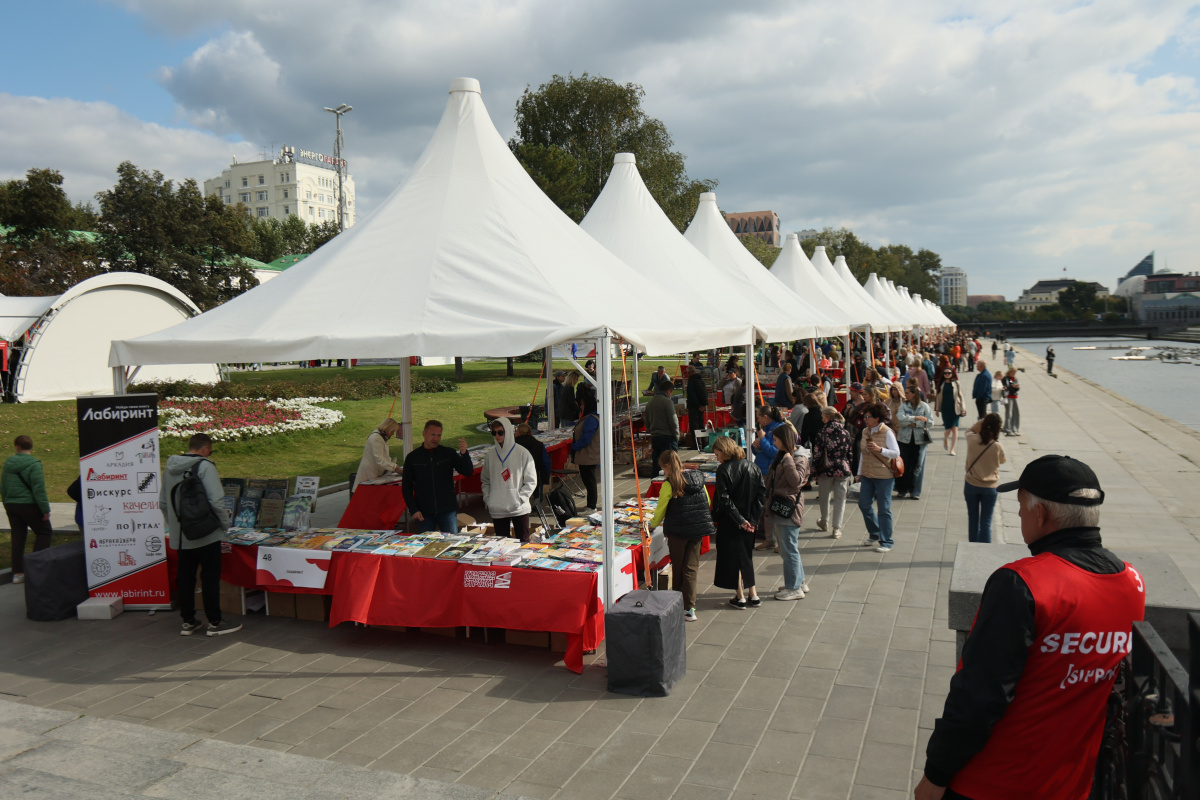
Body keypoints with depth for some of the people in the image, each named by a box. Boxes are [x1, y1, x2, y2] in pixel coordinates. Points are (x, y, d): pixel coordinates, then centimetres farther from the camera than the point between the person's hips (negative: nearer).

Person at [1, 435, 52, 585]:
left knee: (17, 537, 11)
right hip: (29, 505, -6)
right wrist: (45, 509, -13)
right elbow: (39, 489, -18)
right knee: (44, 532, 8)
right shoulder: (33, 464, -14)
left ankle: (18, 572, 13)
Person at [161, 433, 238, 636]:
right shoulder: (204, 466, -13)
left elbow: (163, 503, 17)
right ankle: (215, 622, 8)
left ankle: (188, 622, 21)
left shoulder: (169, 468, 10)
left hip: (180, 536, 7)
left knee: (185, 577, 13)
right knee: (210, 577, 2)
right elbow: (216, 500, -20)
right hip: (206, 534, -7)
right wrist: (225, 524, -7)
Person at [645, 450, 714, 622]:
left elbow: (661, 508, -4)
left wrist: (653, 524, 14)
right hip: (698, 529, 4)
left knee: (677, 567, 13)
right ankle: (689, 608, 2)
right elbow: (708, 503, 11)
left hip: (678, 530, -4)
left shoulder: (669, 484, -12)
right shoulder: (698, 478, 4)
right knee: (691, 567, 6)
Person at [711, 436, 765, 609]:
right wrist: (753, 519, -4)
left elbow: (724, 500, -20)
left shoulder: (723, 470, -15)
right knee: (747, 555, 19)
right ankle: (753, 595, 21)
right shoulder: (752, 466, 1)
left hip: (729, 523, -5)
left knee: (732, 557, 7)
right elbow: (762, 493, -2)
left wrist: (739, 520, -14)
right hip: (749, 522, 6)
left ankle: (740, 597, 13)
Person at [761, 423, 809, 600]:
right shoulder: (780, 457, 15)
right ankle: (799, 582, 27)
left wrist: (788, 460, -26)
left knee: (789, 550, -3)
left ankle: (794, 588, 5)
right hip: (778, 508, 9)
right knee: (787, 549, 17)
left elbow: (797, 481, -26)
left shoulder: (799, 459, -11)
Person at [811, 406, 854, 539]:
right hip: (843, 469, 2)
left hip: (826, 470, -2)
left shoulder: (822, 433, -8)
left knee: (824, 497, 18)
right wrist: (850, 470, 15)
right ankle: (837, 528, 4)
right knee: (840, 498, 6)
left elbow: (817, 453, -8)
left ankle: (825, 522, 35)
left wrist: (815, 470, 0)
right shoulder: (846, 433, 2)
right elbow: (850, 453, 6)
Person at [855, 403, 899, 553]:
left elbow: (896, 453, -14)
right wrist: (859, 473, 16)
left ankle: (886, 542, 11)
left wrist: (880, 449, -28)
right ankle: (874, 535, 30)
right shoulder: (865, 431, 7)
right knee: (864, 505, 10)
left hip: (884, 477, -7)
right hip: (867, 475, 7)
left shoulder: (887, 432, -12)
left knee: (884, 509, 0)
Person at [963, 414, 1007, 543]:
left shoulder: (972, 440, -14)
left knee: (973, 519, 15)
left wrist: (983, 421, -3)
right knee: (986, 522, 6)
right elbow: (1002, 460, 4)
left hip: (971, 485, 2)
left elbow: (970, 430, 10)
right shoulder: (998, 447, -18)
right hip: (989, 488, -2)